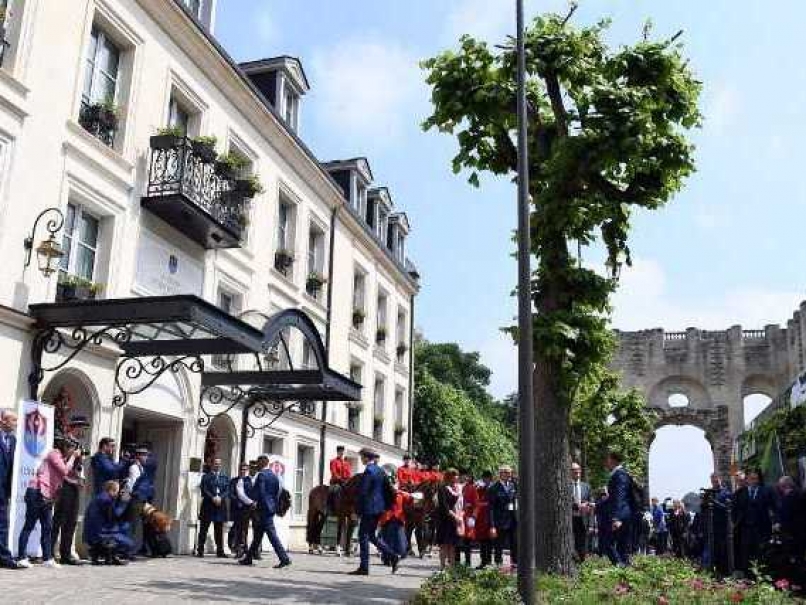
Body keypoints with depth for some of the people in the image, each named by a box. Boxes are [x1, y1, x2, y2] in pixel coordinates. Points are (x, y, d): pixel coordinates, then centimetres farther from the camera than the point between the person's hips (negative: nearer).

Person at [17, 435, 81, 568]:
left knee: (47, 528, 6)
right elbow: (65, 471, -17)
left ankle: (47, 559, 7)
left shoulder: (62, 458, 21)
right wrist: (73, 457, -7)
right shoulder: (54, 453, -7)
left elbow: (64, 475, 12)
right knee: (29, 526, -6)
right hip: (37, 492, -10)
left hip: (47, 496, 10)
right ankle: (22, 557, -4)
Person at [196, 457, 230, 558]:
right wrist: (213, 498, -17)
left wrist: (220, 497, -13)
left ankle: (220, 551, 7)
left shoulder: (225, 477, 14)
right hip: (208, 505, -2)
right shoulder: (206, 477, 6)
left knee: (219, 530, 4)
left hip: (220, 505, 3)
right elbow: (204, 490, -5)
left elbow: (227, 491, 5)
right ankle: (200, 551, 4)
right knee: (203, 529, 0)